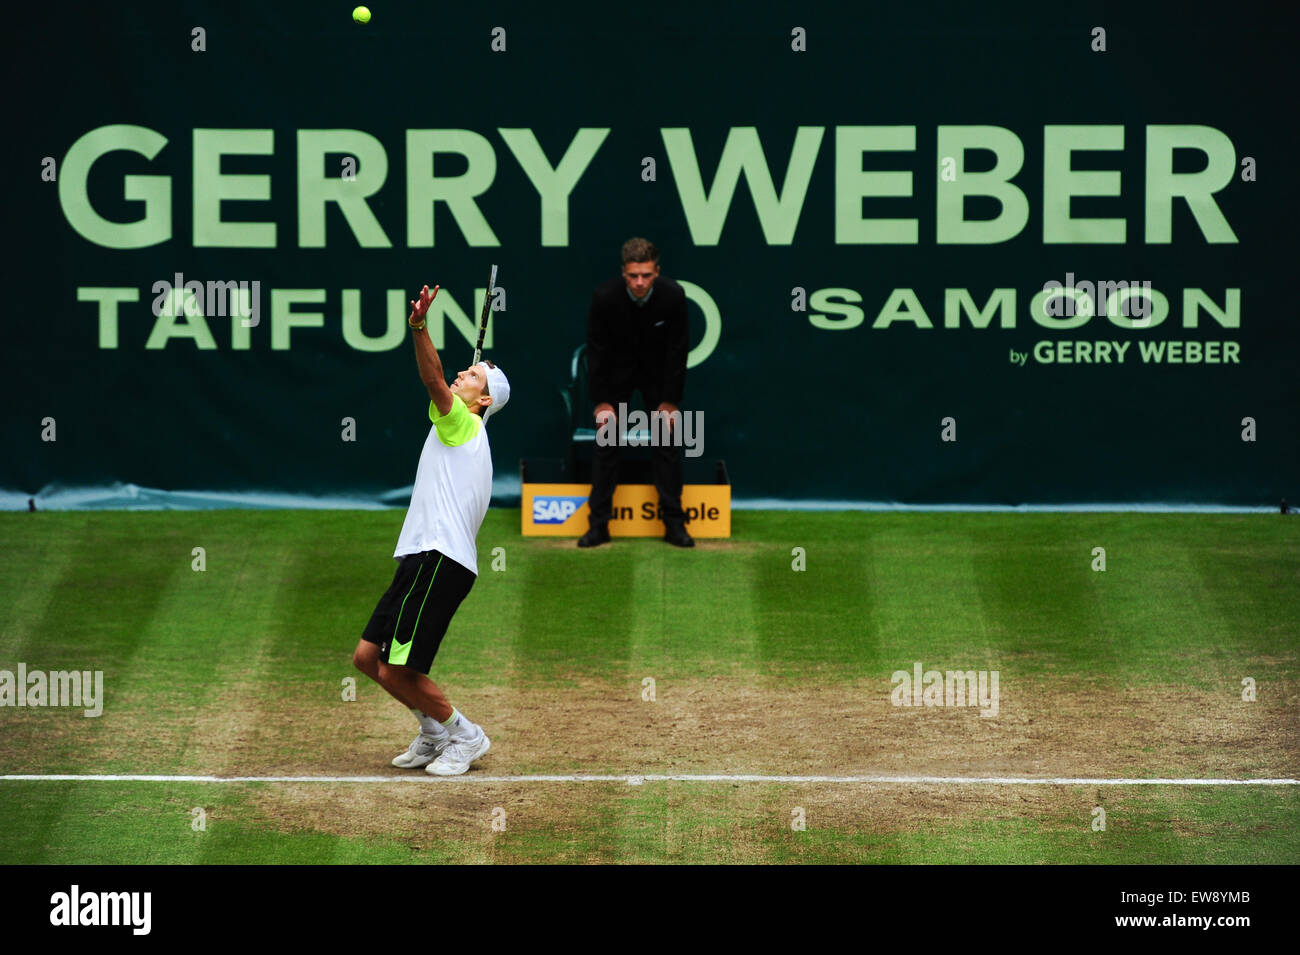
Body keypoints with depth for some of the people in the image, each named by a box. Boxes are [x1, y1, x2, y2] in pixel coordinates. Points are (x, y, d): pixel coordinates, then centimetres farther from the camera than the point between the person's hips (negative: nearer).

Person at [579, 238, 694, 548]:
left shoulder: (673, 295, -26)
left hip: (658, 371, 0)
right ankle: (598, 524, 2)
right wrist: (601, 401, -14)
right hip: (617, 369, 0)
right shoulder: (606, 296, -28)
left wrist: (670, 400, -12)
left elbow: (677, 349, -15)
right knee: (606, 444, -4)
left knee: (668, 444, -2)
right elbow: (597, 350, -16)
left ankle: (674, 523, 6)